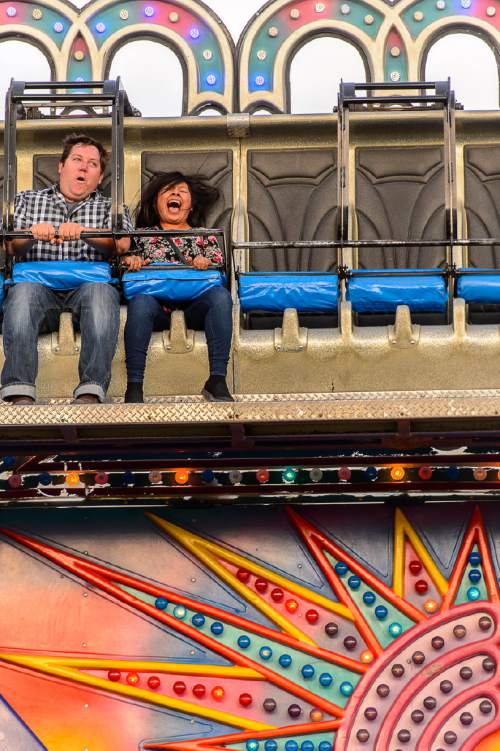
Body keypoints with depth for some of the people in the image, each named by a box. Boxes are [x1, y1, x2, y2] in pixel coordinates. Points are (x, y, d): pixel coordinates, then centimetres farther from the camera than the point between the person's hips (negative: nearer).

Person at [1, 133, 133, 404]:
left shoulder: (110, 208, 24)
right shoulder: (27, 200, 26)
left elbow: (122, 244, 1)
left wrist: (82, 231, -17)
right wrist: (33, 233, -12)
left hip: (88, 283, 0)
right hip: (39, 283, 0)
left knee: (101, 291, -36)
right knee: (24, 290, -35)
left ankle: (91, 391, -46)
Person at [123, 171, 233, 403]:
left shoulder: (205, 236, 29)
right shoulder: (142, 235, 28)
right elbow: (122, 258, 20)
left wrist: (205, 262, -6)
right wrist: (130, 260, -4)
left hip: (194, 306, 1)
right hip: (157, 304, -1)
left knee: (220, 295, -33)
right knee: (141, 301, -38)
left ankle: (217, 381, -37)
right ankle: (134, 386, -40)